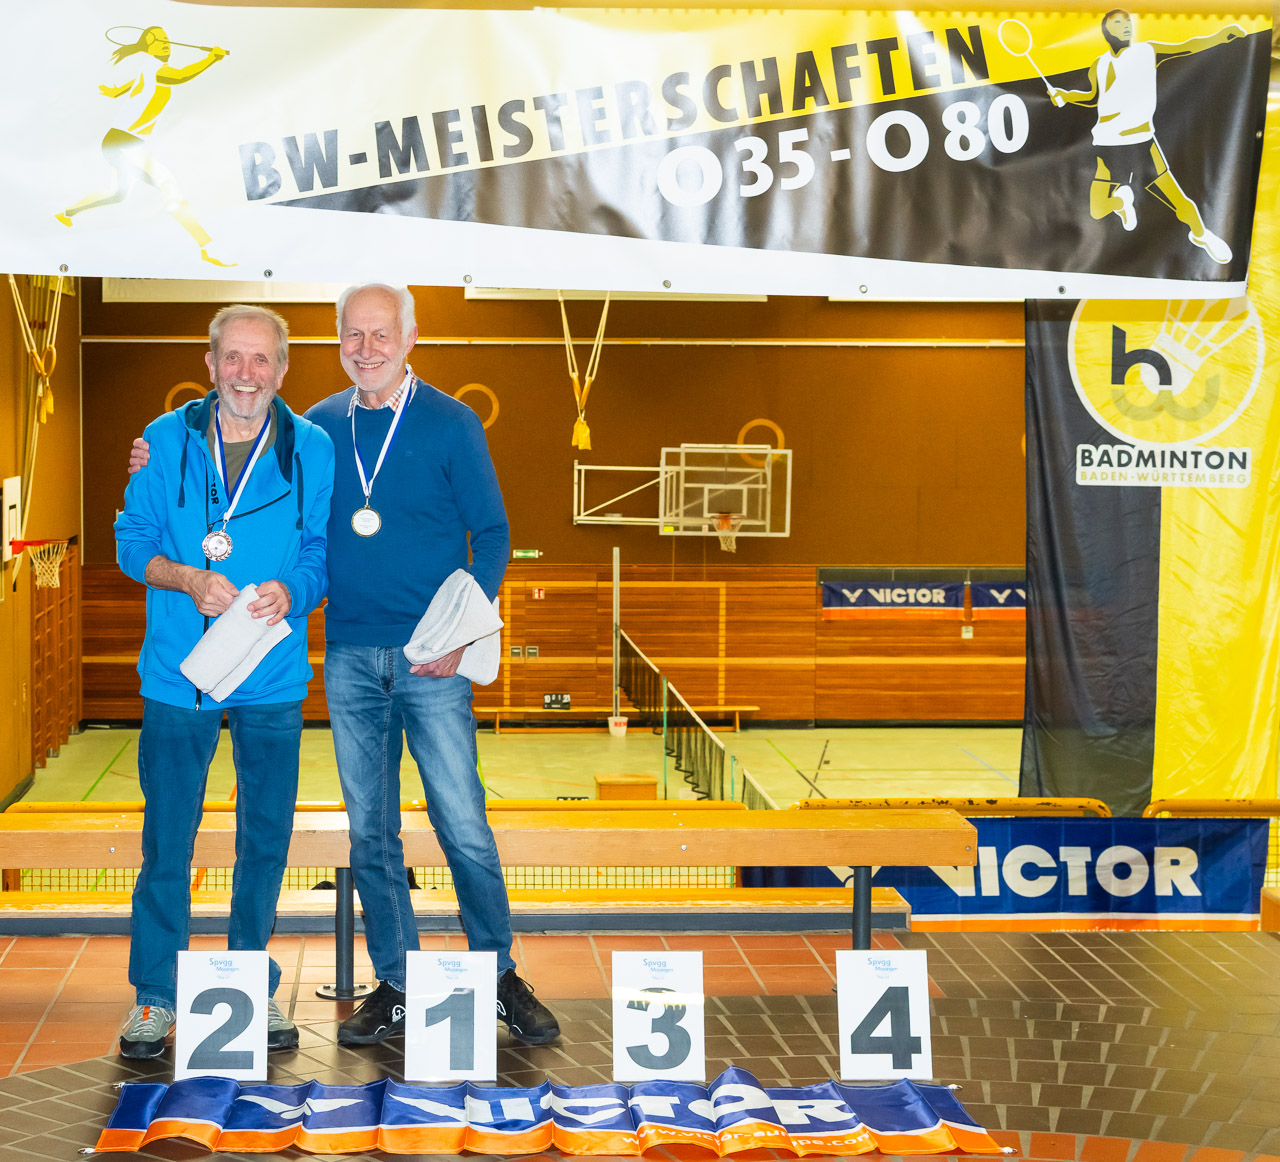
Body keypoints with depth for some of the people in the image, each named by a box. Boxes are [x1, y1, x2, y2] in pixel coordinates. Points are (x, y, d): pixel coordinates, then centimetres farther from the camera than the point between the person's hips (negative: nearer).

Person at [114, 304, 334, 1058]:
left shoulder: (313, 450, 1)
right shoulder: (166, 442, 0)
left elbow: (325, 552, 2)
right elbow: (132, 541, 2)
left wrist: (290, 591, -19)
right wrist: (190, 579, -17)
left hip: (274, 675, 1)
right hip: (179, 671, -1)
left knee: (266, 836, 9)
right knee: (167, 838, 2)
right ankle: (155, 995, 15)